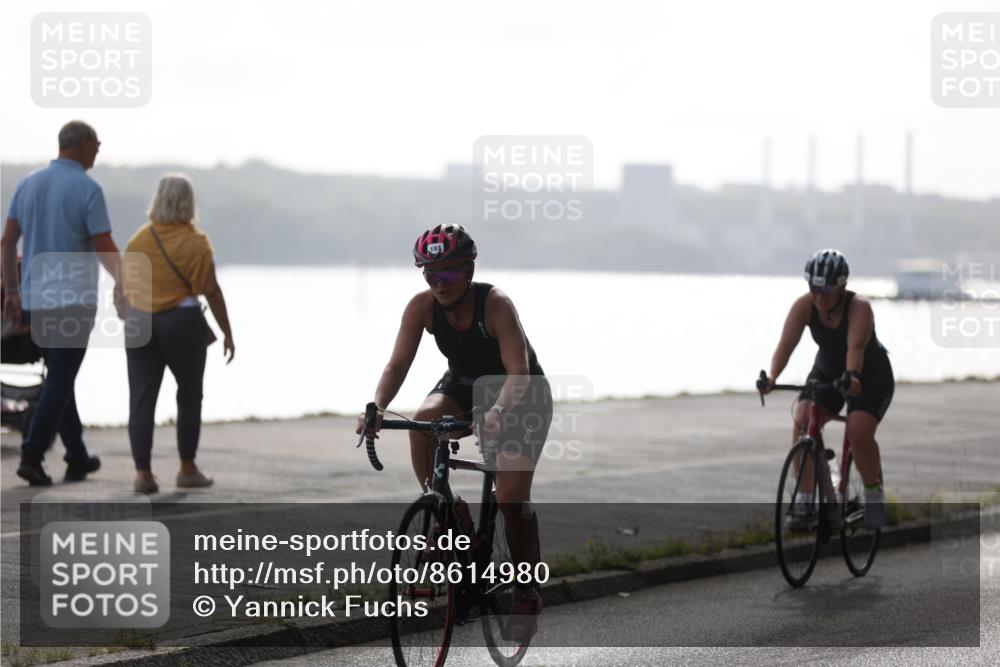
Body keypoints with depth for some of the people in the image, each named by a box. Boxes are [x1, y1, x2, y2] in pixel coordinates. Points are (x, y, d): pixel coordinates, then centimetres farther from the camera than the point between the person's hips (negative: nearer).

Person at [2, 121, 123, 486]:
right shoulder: (88, 189, -10)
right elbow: (105, 248, -12)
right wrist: (121, 283, 0)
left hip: (34, 301, 6)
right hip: (74, 299, -6)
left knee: (61, 378, 15)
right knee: (59, 381, -3)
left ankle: (78, 459, 20)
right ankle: (31, 456, -13)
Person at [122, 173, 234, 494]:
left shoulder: (138, 240, 4)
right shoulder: (196, 242, -7)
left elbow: (128, 287, 8)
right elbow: (211, 291, -7)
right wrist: (227, 332, 1)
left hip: (140, 323, 3)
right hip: (182, 323, -3)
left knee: (142, 399, 1)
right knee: (189, 396, 14)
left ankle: (143, 472, -5)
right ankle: (187, 469, 18)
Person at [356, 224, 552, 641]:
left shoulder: (495, 304, -30)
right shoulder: (422, 306, -18)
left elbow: (519, 371, -38)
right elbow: (399, 362, -23)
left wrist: (499, 412, -57)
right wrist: (377, 408, -42)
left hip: (521, 394, -4)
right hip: (464, 384, 4)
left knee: (511, 496, -18)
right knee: (424, 421, -30)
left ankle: (526, 597, -2)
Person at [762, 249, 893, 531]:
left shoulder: (859, 307, -29)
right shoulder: (804, 306, -20)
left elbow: (856, 346, -44)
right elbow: (786, 343, -30)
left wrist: (851, 377, -64)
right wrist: (772, 377, -48)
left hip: (870, 375, -4)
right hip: (827, 372, 4)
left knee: (859, 431, -25)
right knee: (802, 422, -20)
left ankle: (874, 495, -2)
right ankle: (804, 498, -13)